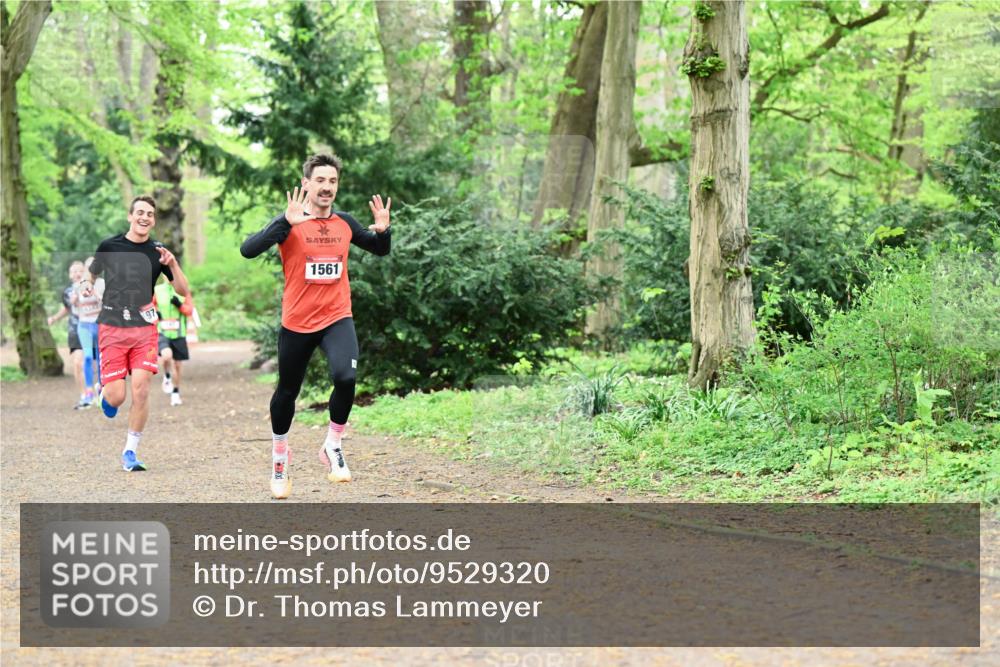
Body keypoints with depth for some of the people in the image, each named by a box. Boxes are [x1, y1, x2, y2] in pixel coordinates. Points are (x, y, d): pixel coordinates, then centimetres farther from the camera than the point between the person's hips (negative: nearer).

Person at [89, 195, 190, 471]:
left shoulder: (158, 252, 2)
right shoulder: (109, 246, 1)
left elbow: (183, 291, 2)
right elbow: (92, 278, 18)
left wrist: (173, 264, -14)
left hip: (144, 328, 1)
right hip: (111, 327, -1)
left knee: (141, 391, -11)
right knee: (116, 397, -7)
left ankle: (130, 452, 4)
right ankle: (104, 389, 31)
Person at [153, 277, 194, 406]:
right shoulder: (157, 290, 0)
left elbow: (190, 310, 1)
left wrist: (179, 305, -17)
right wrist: (154, 312, -5)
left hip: (178, 333, 2)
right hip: (162, 333, -2)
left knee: (177, 364, 8)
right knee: (167, 355, -29)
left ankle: (176, 393, 27)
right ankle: (167, 376, 2)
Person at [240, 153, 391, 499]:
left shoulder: (345, 223, 3)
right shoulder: (290, 223, -10)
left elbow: (380, 250, 19)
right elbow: (247, 250, -24)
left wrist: (382, 230, -5)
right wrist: (287, 222, -34)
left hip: (337, 318, 1)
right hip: (297, 323, -1)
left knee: (346, 377, -24)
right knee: (287, 392, 13)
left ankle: (333, 445, -1)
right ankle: (279, 455, 38)